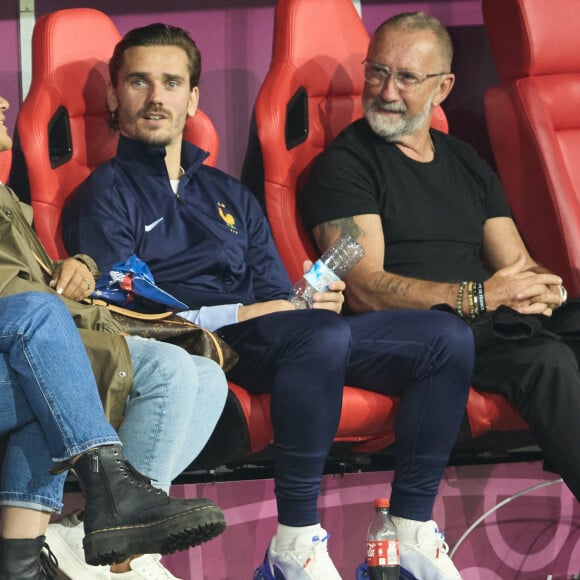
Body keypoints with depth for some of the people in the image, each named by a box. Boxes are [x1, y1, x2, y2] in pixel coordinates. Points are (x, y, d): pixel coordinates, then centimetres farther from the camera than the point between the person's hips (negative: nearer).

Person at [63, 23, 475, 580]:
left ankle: (412, 532, -12)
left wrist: (313, 298, -4)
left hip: (276, 344, 7)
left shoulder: (229, 195, 30)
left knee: (446, 337, -9)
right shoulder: (106, 196, 7)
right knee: (322, 333, -39)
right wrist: (241, 315, -14)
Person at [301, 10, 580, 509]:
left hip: (496, 321, 6)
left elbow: (518, 267, 19)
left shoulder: (466, 164, 25)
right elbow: (365, 290, -8)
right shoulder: (345, 164, 3)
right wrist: (480, 295, -17)